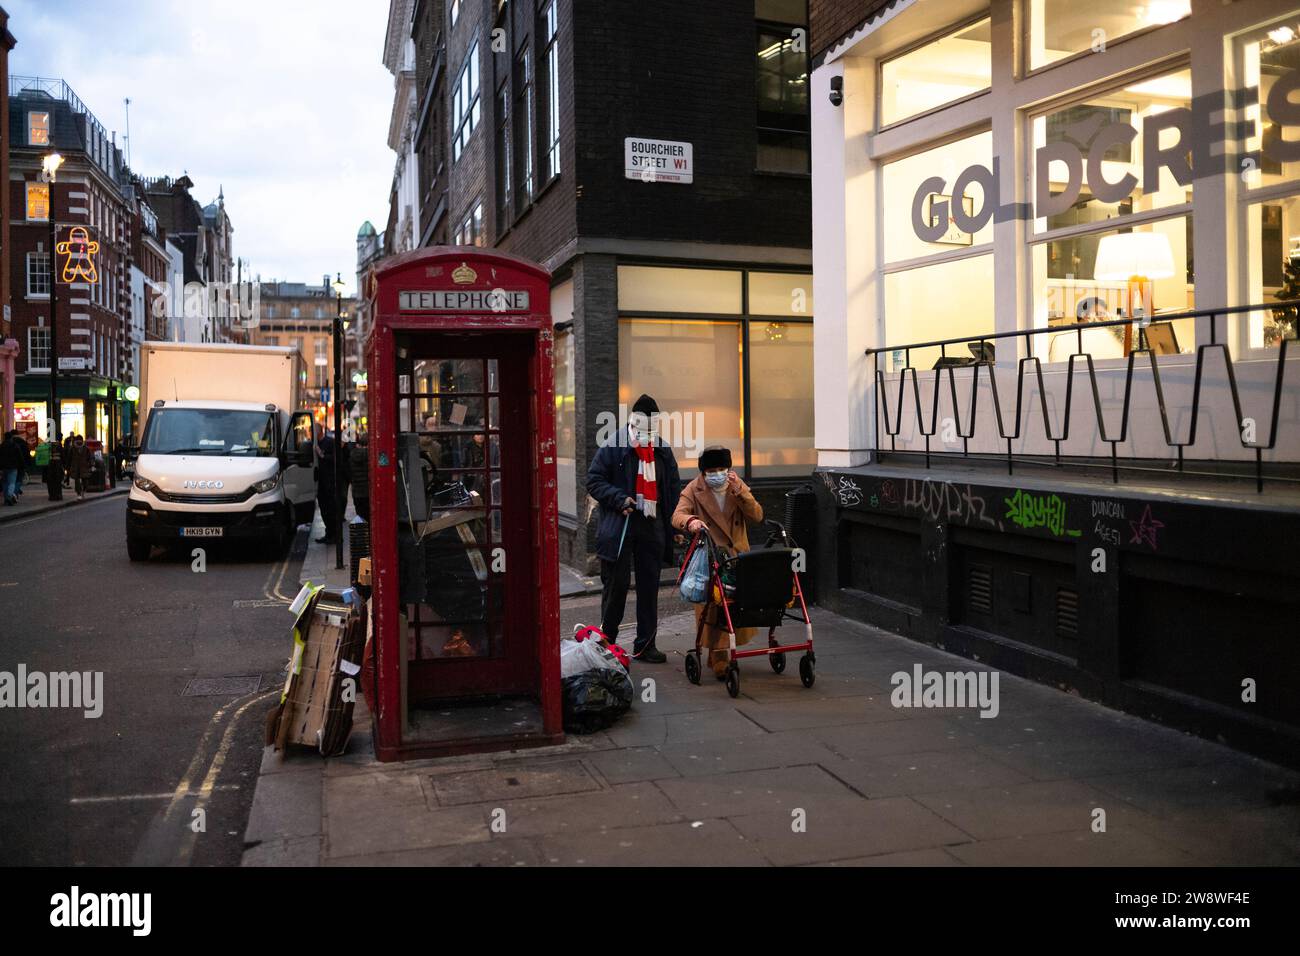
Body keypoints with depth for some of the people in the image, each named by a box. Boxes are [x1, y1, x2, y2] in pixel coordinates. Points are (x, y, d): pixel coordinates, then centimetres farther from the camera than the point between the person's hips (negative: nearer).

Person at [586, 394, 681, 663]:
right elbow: (594, 481, -3)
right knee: (616, 585, 0)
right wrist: (620, 500, -17)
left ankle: (645, 645, 16)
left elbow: (674, 489, 16)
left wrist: (673, 524, 6)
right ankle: (606, 642, 14)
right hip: (618, 527, -4)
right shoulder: (612, 447, -2)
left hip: (652, 528, 4)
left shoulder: (663, 452, 11)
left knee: (649, 587, 7)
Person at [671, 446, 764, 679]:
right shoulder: (694, 490, -4)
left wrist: (739, 492, -18)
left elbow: (757, 516, -5)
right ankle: (719, 659, -4)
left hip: (738, 556, 4)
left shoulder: (739, 486, 6)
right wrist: (690, 521, -43)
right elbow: (677, 516, -20)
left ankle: (726, 652, 26)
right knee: (713, 607, -10)